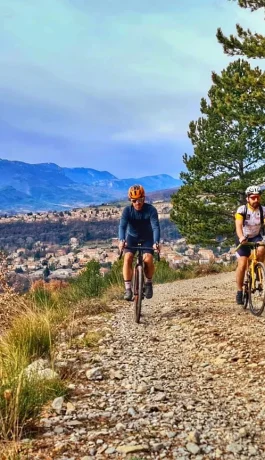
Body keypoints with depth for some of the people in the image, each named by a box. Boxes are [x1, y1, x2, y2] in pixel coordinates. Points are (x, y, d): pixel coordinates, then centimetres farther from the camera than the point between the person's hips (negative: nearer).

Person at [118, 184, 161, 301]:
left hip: (147, 238, -1)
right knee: (127, 258, -23)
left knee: (148, 260, -23)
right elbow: (122, 226, -32)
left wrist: (156, 242, -51)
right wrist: (121, 240, -51)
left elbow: (156, 226, -34)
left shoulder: (151, 210, -23)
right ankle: (128, 288, -14)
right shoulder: (127, 210, -20)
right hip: (132, 237, 1)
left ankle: (148, 283, 4)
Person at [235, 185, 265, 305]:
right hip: (244, 239, -1)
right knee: (242, 264, -13)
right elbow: (238, 225, -35)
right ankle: (239, 291, 1)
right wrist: (241, 237, -56)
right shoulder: (242, 210, -22)